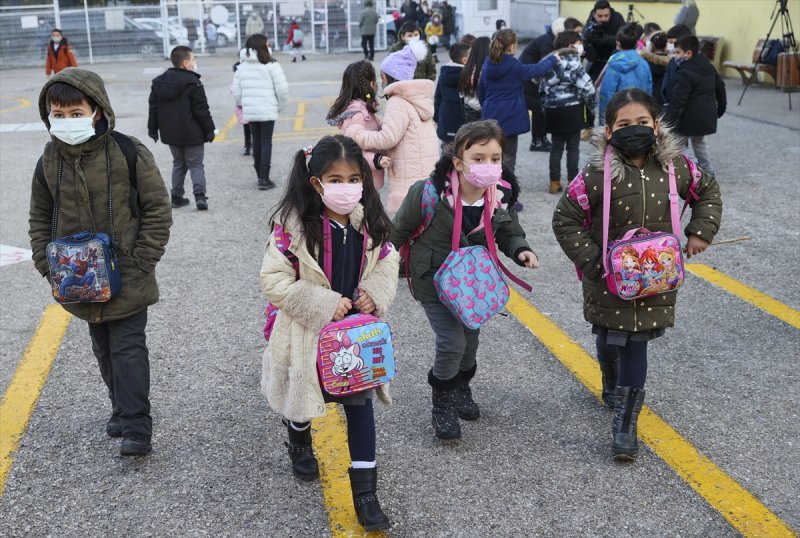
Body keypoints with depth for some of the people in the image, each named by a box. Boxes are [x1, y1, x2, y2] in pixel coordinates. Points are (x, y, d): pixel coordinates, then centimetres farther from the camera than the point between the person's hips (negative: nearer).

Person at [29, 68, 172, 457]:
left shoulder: (128, 153, -14)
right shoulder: (50, 159, -1)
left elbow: (158, 209, -9)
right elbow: (40, 215, 11)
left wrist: (141, 261, -12)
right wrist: (46, 261, 1)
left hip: (127, 279, -5)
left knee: (127, 349, -3)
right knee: (103, 351, 17)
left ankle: (136, 427, 2)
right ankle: (122, 408, 33)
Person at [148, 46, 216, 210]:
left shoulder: (158, 83, 6)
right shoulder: (193, 83, -14)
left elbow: (153, 109, 10)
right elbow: (202, 110, -13)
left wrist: (153, 129, 18)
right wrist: (209, 130, -5)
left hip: (171, 134, 5)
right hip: (192, 134, -5)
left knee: (178, 164, 18)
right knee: (196, 165, 1)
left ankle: (176, 197, 16)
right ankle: (199, 194, -15)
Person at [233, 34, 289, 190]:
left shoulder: (242, 67, 8)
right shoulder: (271, 65, -7)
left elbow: (236, 92, 5)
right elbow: (282, 89, -11)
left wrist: (244, 105, 17)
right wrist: (280, 106, 5)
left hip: (249, 112, 4)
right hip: (267, 111, -4)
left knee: (256, 143, 14)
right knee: (266, 144, 0)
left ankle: (260, 176, 21)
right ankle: (264, 179, -3)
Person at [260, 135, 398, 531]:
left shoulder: (370, 224, -7)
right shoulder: (294, 226, -20)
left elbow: (388, 262, 7)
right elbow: (274, 281, -19)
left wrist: (375, 292, -14)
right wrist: (324, 304, -25)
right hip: (308, 334, -3)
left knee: (361, 406, 3)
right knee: (305, 399, 20)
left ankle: (365, 492, 13)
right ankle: (299, 440, 55)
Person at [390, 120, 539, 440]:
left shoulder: (502, 197, -17)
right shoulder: (428, 194, -29)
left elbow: (509, 233, 1)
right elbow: (398, 231, -13)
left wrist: (521, 250, -21)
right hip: (435, 279, -4)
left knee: (471, 339, 17)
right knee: (452, 342, -11)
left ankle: (461, 388, 47)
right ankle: (442, 404, 15)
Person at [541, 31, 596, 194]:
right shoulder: (574, 64, -13)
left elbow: (543, 88, 13)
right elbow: (586, 87, -14)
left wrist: (546, 106, 21)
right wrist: (593, 104, 1)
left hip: (553, 111, 6)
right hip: (572, 111, -6)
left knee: (556, 146, 12)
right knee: (573, 147, 3)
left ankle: (554, 182, 13)